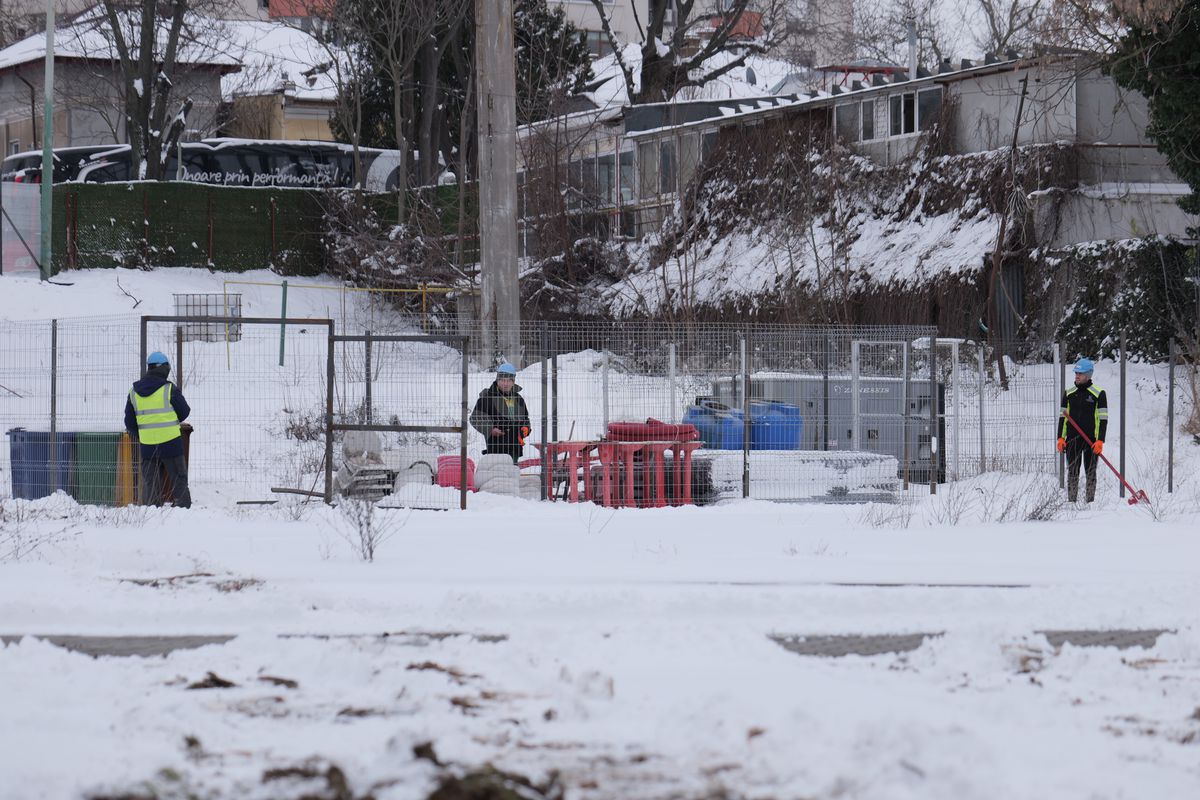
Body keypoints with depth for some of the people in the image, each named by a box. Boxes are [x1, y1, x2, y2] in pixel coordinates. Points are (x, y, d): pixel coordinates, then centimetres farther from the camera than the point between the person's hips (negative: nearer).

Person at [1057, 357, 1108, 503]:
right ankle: (1071, 502, 4)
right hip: (1072, 440, 3)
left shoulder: (1098, 394, -1)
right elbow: (1062, 417, 12)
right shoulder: (1069, 393, 10)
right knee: (1072, 472, 2)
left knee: (1090, 472, 2)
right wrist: (1061, 438, 2)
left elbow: (1103, 419, -4)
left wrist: (1100, 441, -12)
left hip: (1091, 440, -3)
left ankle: (1090, 502, 7)